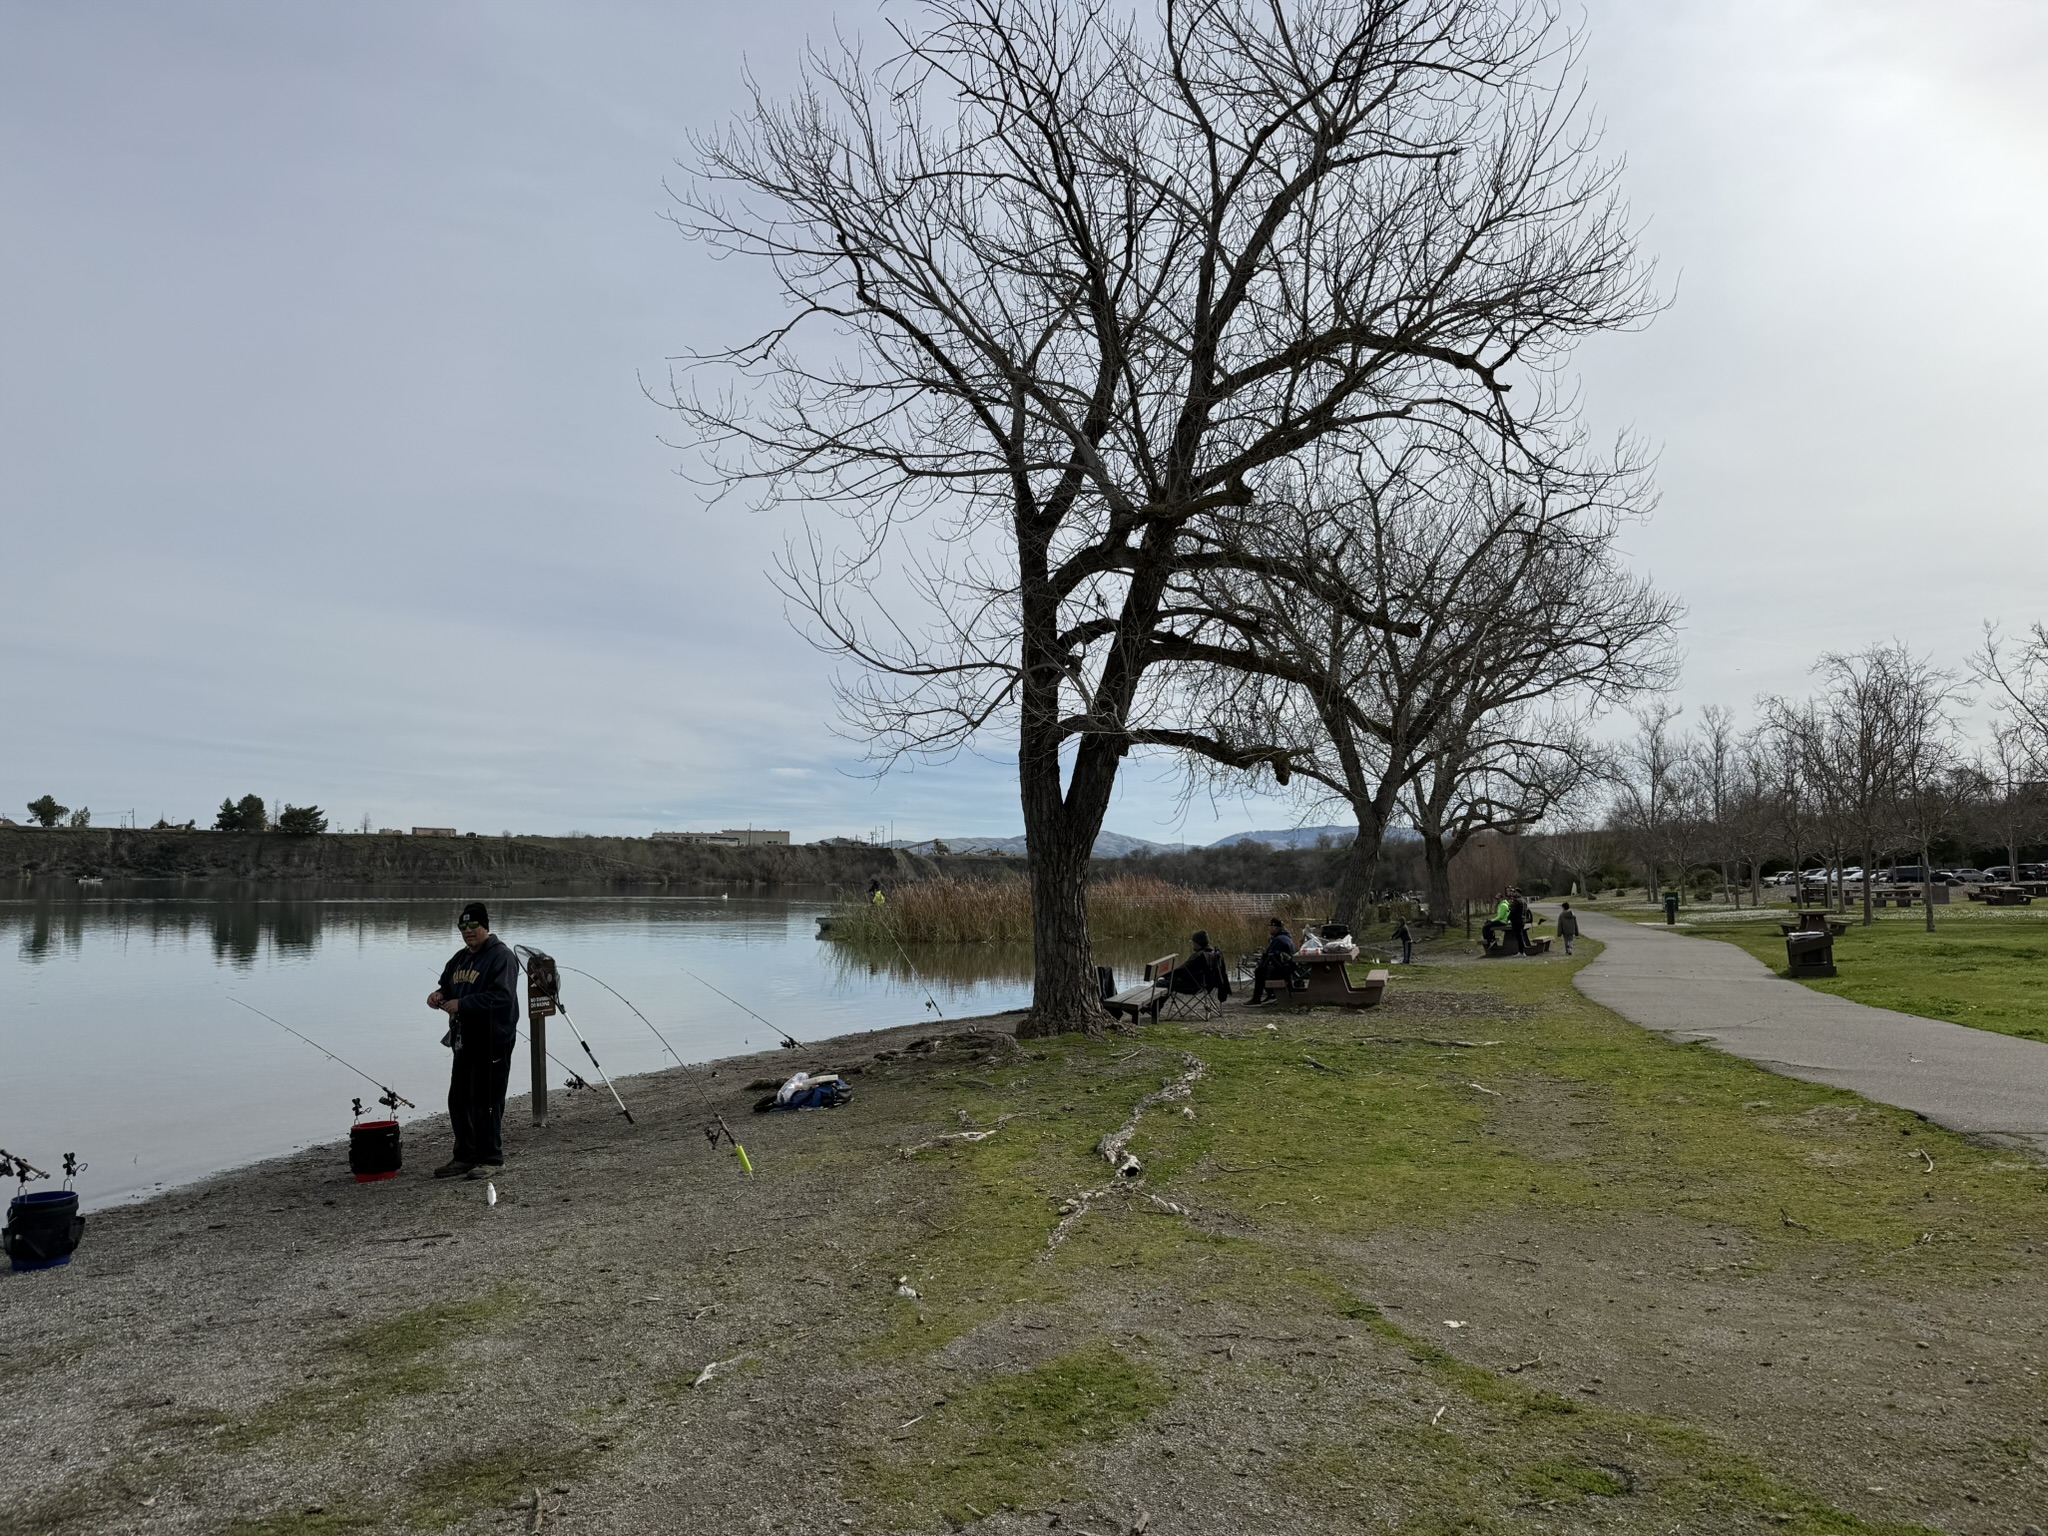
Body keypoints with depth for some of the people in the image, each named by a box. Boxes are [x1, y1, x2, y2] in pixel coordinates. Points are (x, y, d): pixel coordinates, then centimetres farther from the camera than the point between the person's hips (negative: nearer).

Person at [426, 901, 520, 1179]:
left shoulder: (501, 956, -12)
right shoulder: (461, 958, 16)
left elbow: (502, 997, -23)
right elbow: (448, 985, 27)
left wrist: (462, 1004, -24)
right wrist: (440, 995, 3)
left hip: (492, 1042, -9)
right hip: (464, 1041, 9)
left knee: (486, 1102, -5)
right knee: (458, 1100, 14)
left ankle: (491, 1159, 5)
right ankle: (465, 1157, 25)